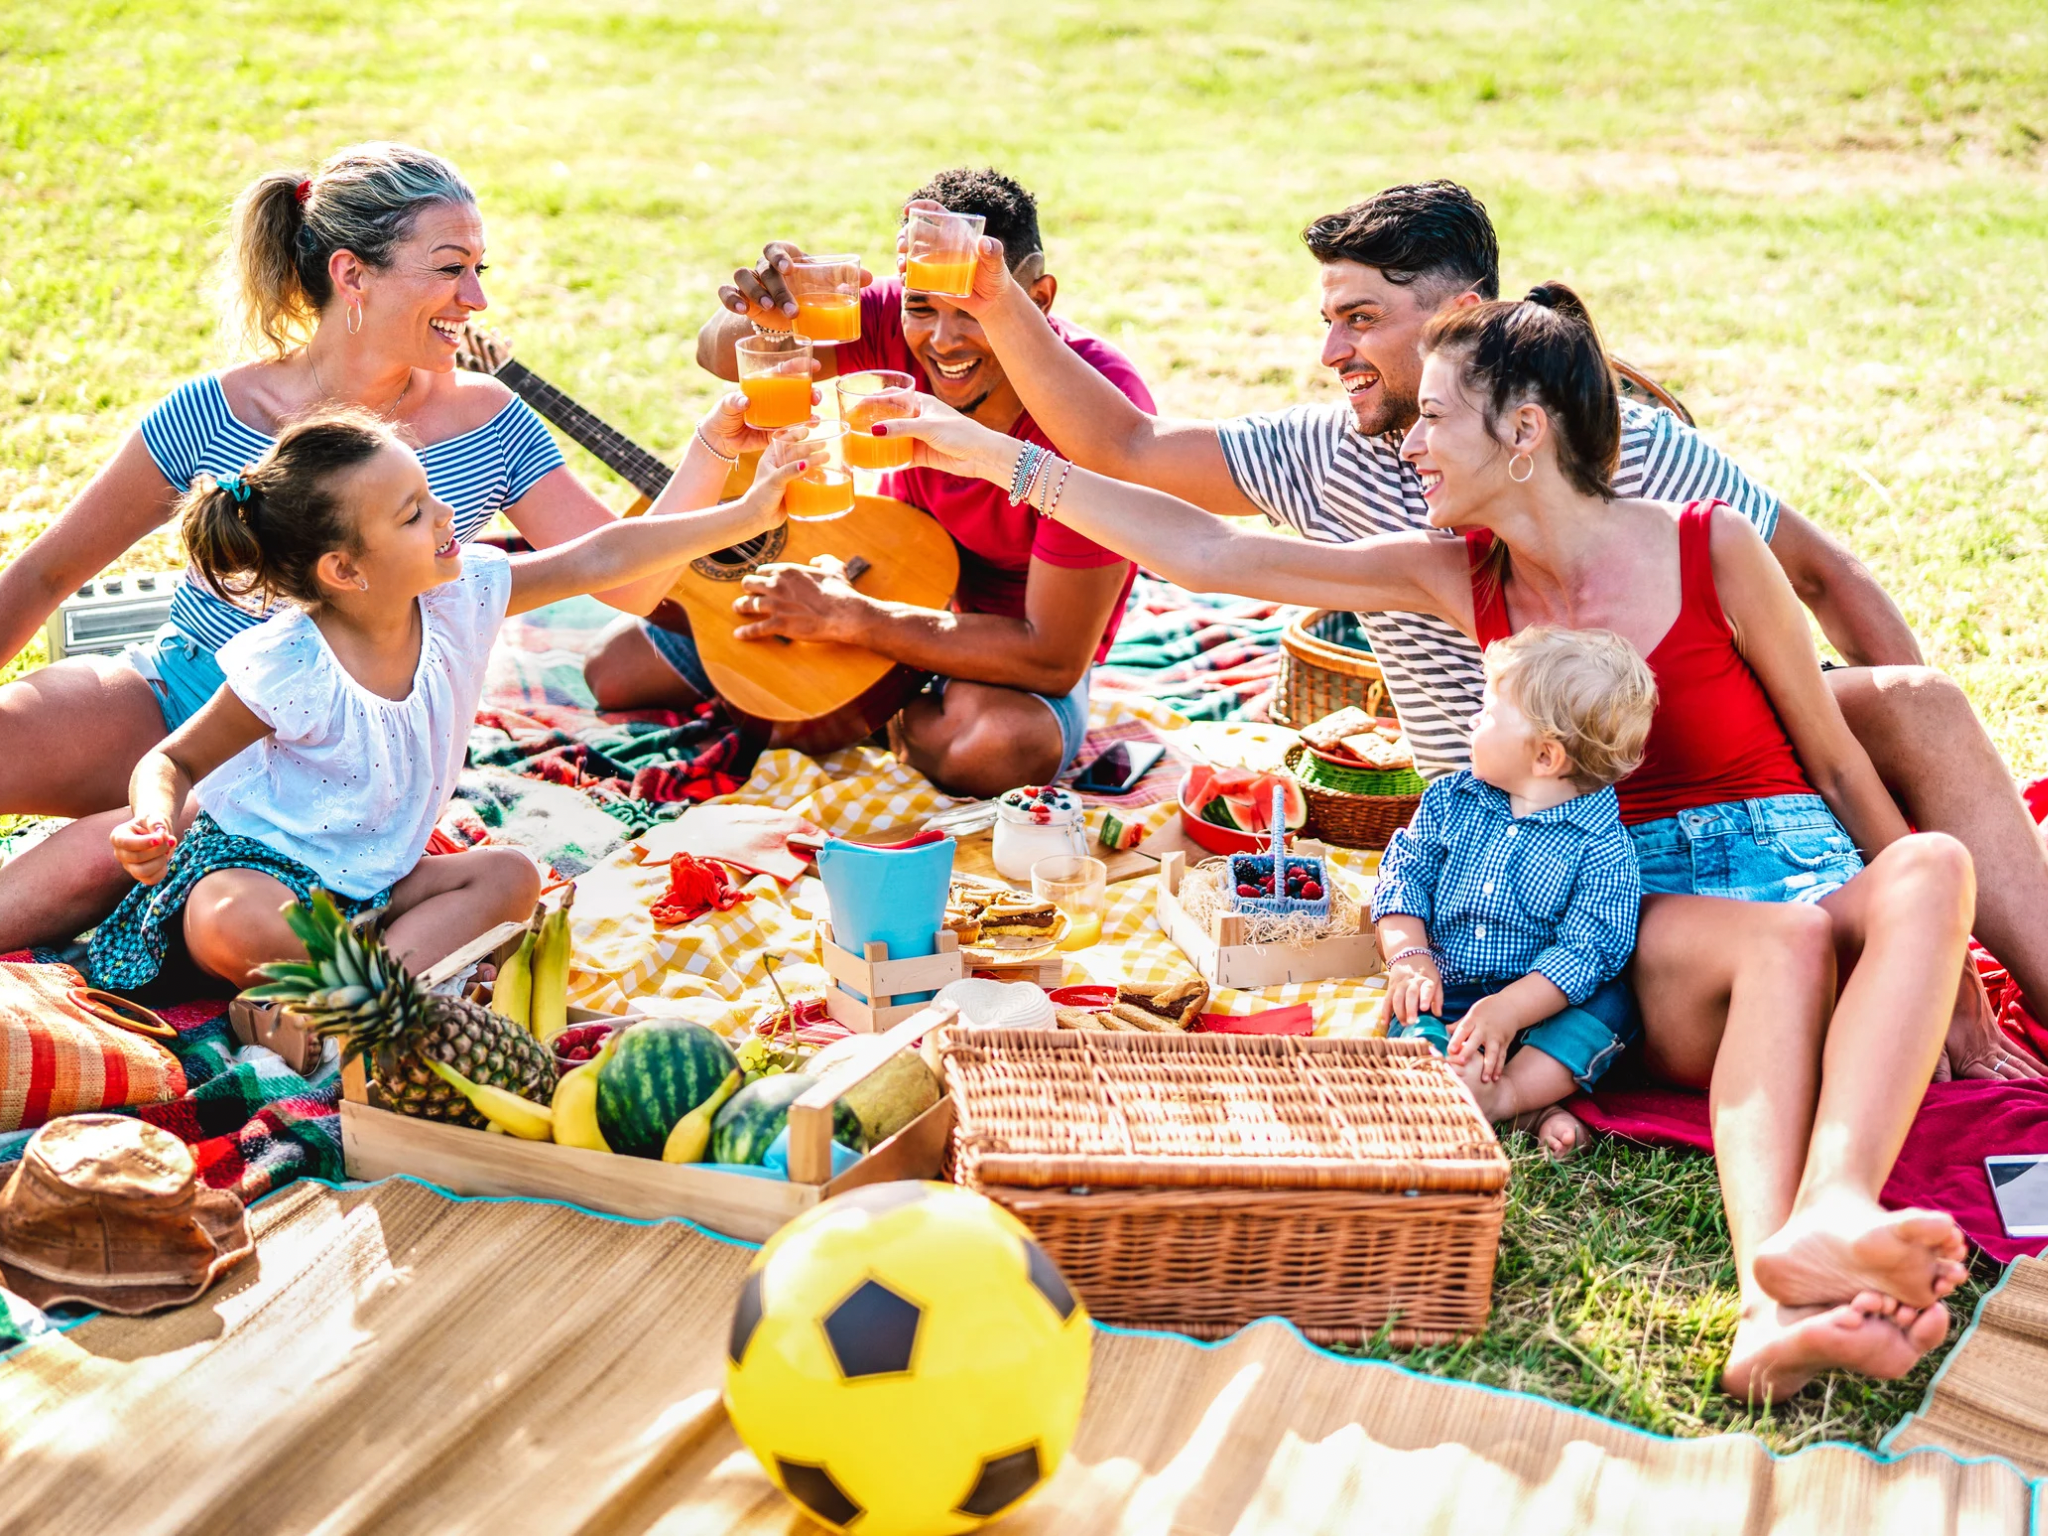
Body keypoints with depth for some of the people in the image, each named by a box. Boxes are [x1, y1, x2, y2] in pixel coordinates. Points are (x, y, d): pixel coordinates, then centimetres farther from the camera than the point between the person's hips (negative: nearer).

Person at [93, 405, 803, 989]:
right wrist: (155, 822, -36)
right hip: (257, 861, -6)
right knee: (231, 928, -38)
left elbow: (599, 560, -7)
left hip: (367, 881, 6)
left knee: (511, 876, -13)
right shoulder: (286, 669, -25)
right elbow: (173, 760, -12)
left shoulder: (457, 596, -10)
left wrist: (745, 515, -8)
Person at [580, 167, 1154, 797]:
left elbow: (1053, 658, -33)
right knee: (616, 666, -2)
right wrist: (766, 315, -38)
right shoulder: (902, 326, -19)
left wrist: (843, 615, -29)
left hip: (1017, 646, -4)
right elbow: (723, 357, -12)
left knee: (1004, 743, -41)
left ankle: (885, 717, -5)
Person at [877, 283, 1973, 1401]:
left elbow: (1835, 760, 5)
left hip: (1797, 860, 0)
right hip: (1646, 921, 1)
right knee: (1786, 939, -34)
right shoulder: (1459, 576, 5)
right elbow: (1212, 555, 1)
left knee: (1934, 866, -34)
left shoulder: (1711, 550, -4)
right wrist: (999, 458, -1)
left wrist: (1932, 953, 5)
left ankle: (1831, 1209, -58)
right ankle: (1776, 1300, -59)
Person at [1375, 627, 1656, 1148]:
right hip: (1445, 992, 2)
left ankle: (1510, 1091, -35)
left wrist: (1508, 1009, -27)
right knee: (1414, 1028, -28)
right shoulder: (1449, 801, 5)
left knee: (1612, 1003, -27)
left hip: (1540, 1002, -2)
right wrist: (1410, 959, -11)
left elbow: (1586, 948, -16)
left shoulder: (1601, 846, -10)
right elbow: (1403, 874, 6)